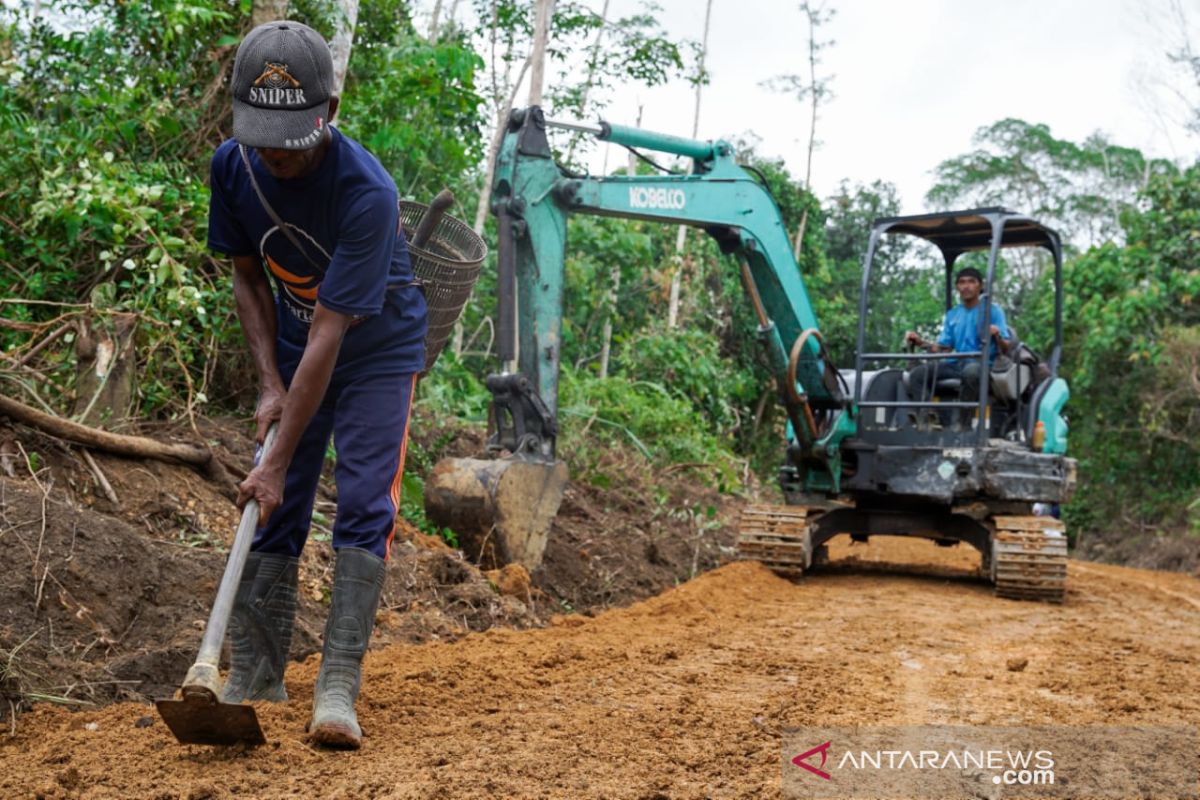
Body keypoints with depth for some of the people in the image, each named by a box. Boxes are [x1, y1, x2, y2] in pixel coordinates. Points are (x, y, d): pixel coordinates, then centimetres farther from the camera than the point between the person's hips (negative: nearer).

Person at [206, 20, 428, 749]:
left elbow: (328, 336, -33)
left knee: (365, 505, -15)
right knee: (274, 511, 3)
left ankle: (338, 688, -14)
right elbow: (247, 275, 0)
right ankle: (256, 678, 12)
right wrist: (269, 382, -10)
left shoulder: (368, 192, -34)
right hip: (294, 347, 5)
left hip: (379, 348, -5)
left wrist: (279, 460, -31)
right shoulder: (233, 166, -16)